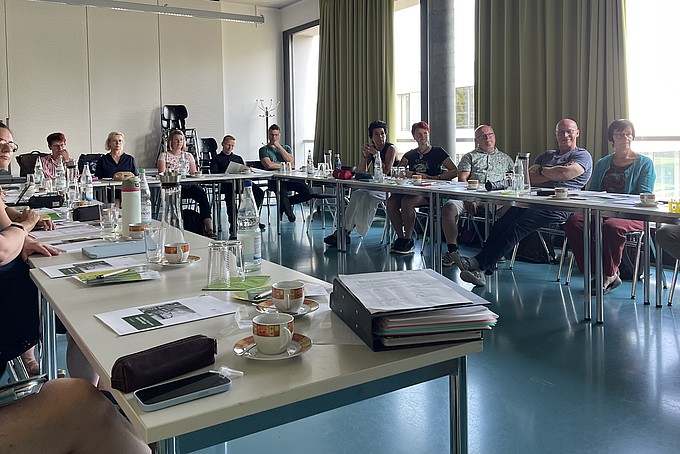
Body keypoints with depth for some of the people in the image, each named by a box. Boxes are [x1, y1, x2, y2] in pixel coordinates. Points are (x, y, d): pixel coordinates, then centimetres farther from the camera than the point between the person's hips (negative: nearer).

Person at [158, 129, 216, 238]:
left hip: (188, 185, 3)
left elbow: (194, 173, 17)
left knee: (201, 193, -33)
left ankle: (208, 228, -43)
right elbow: (162, 174, 3)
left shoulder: (188, 156, 24)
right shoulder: (164, 155, 15)